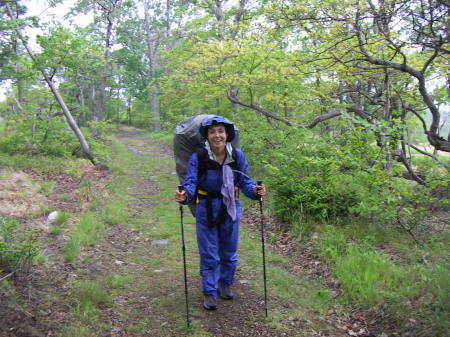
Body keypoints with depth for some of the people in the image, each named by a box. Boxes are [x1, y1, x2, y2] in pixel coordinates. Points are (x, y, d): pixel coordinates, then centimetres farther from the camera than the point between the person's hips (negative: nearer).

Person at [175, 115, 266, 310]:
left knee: (229, 252, 16)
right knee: (209, 254, 5)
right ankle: (210, 292, 21)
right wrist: (185, 194, -39)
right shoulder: (198, 157, -14)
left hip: (231, 208, 2)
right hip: (206, 210, -2)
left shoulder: (237, 156, -8)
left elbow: (244, 181, -4)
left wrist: (255, 190, -25)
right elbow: (191, 182, -17)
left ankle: (226, 284, 39)